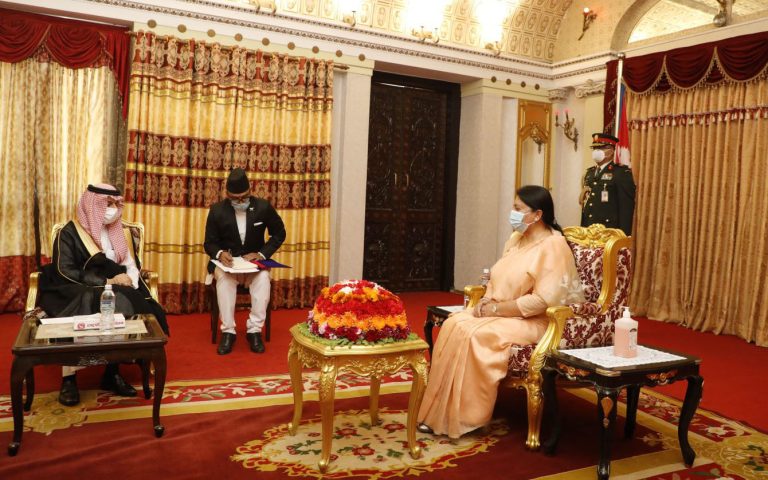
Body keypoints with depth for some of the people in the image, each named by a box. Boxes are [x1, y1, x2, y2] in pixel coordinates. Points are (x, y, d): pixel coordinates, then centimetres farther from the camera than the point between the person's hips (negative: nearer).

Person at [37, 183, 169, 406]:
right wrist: (108, 282, -18)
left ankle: (114, 371, -17)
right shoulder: (69, 233, -2)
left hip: (118, 293, 4)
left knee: (144, 310, -28)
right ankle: (69, 377, -24)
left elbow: (132, 265, 12)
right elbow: (64, 272, -12)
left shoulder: (122, 232, 15)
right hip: (76, 293, -3)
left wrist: (129, 280, -13)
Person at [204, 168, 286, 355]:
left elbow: (279, 234, 3)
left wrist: (262, 254, -12)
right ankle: (228, 331, -25)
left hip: (254, 261, 0)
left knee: (263, 278, -32)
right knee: (224, 278, -34)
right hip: (226, 261, 0)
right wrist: (220, 253, -25)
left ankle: (254, 330, -23)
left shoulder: (263, 207, -8)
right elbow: (209, 243, -1)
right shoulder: (217, 210, -7)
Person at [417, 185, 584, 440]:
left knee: (475, 335, -30)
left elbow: (542, 301, -22)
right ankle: (440, 412, -16)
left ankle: (465, 418, -15)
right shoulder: (516, 239, 12)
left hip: (532, 322, -8)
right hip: (498, 312, 8)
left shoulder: (553, 246, -14)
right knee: (454, 324, -19)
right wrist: (486, 300, -4)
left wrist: (495, 309, -19)